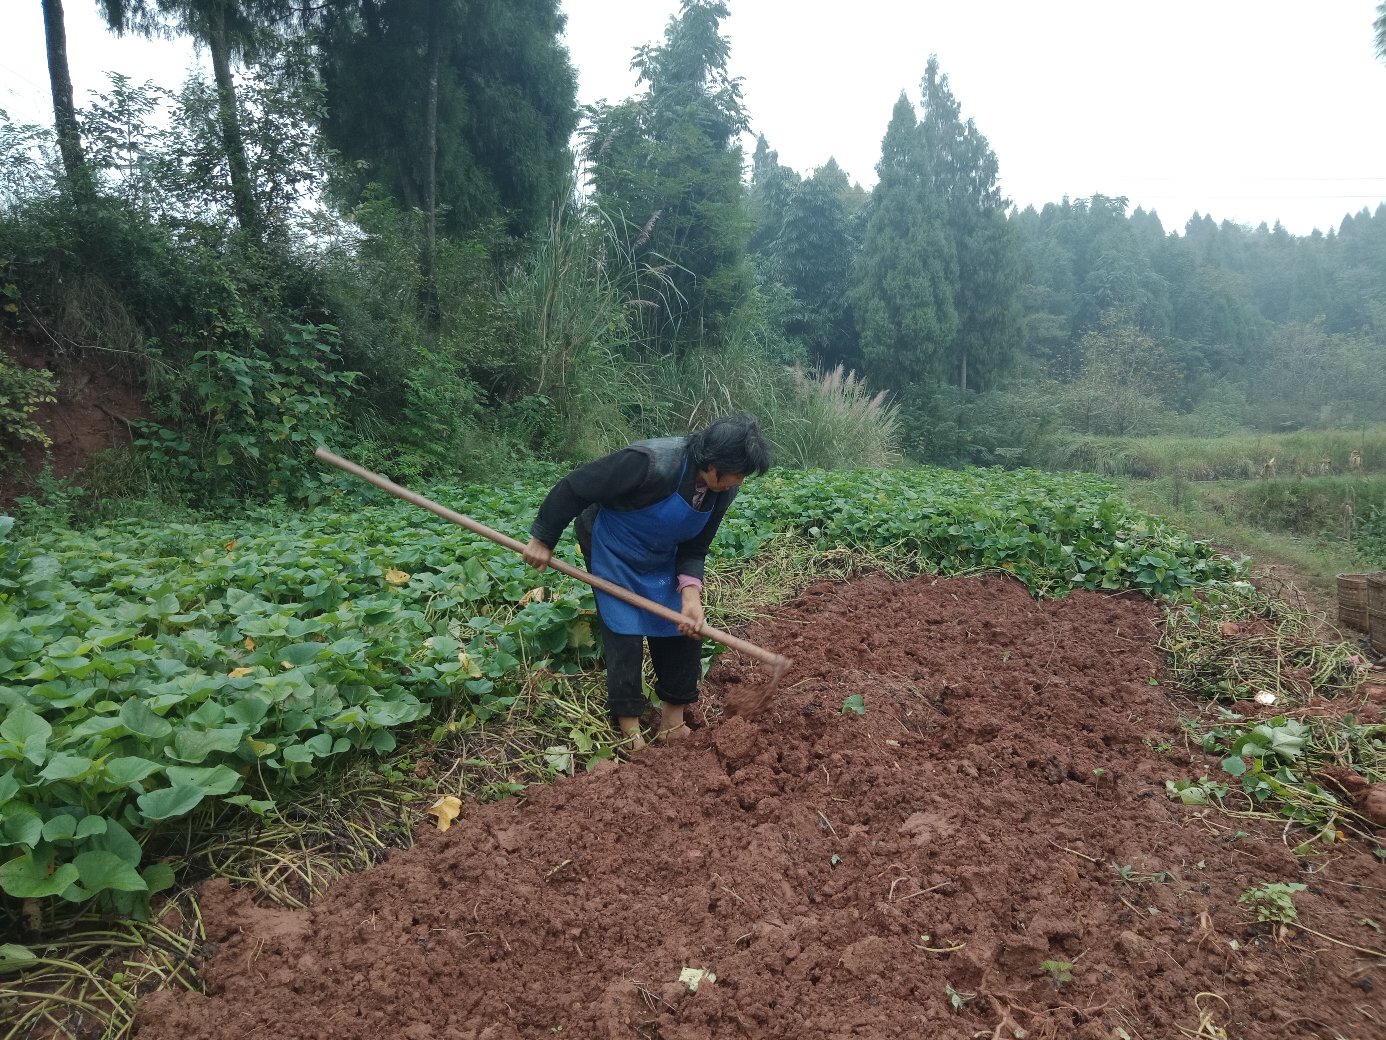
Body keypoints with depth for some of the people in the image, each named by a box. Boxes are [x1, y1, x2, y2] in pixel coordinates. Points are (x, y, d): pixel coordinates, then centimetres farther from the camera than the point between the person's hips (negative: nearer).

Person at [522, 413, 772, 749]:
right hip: (614, 553, -6)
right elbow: (574, 487, -29)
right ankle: (629, 727, 5)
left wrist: (691, 593, -26)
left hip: (663, 559, 6)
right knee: (624, 631, -7)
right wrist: (543, 539, -19)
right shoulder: (651, 463, -38)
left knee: (685, 628, 3)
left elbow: (694, 549, -8)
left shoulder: (723, 490, -17)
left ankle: (674, 712, 18)